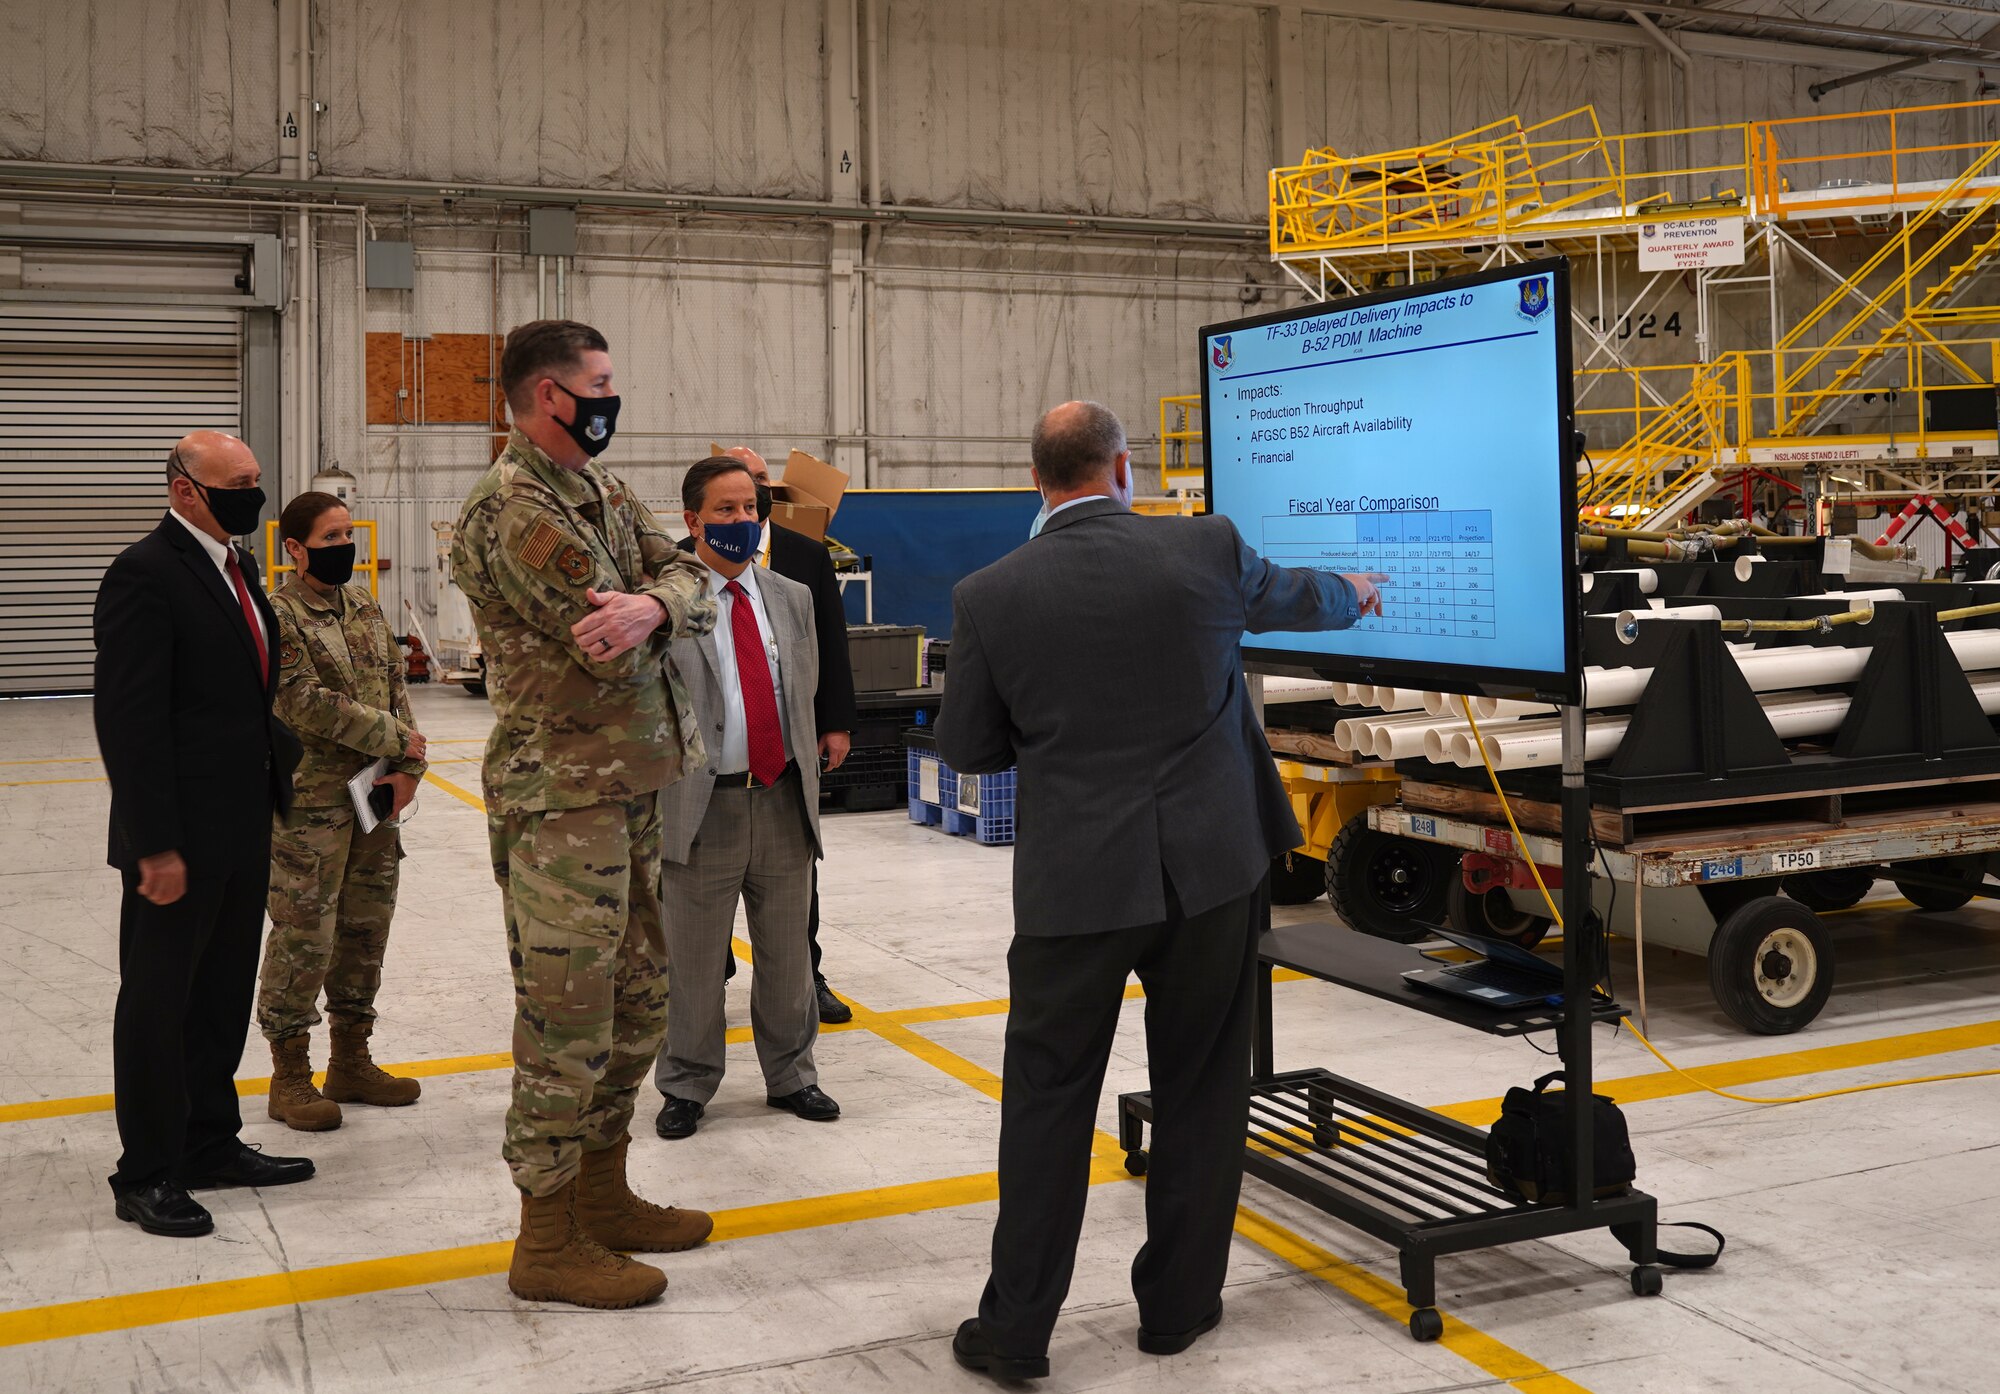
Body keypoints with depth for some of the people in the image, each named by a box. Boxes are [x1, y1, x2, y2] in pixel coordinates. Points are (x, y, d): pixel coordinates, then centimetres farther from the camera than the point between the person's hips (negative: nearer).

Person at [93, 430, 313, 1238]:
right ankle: (147, 1174, 15)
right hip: (181, 837, -9)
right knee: (158, 1002, 4)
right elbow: (129, 720, -20)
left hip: (243, 829, 9)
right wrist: (155, 845, -22)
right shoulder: (145, 575, -16)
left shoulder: (236, 566, 12)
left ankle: (211, 1144, 30)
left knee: (223, 994, 17)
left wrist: (278, 778, 13)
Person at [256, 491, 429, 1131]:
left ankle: (351, 1062, 27)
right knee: (303, 935, -2)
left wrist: (406, 769, -2)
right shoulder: (278, 615, -12)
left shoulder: (364, 604, 11)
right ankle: (290, 1077, 12)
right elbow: (310, 705, -19)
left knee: (366, 927, 14)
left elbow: (396, 685, 10)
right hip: (310, 800, -7)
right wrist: (396, 738, -13)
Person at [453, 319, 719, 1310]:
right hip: (562, 796, -9)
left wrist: (651, 604, -21)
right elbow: (612, 647, -21)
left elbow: (690, 585, 2)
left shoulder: (601, 493, 14)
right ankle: (548, 1239, 10)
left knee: (637, 1001, 17)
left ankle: (602, 1192, 31)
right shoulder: (510, 510, -16)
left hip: (632, 785, 10)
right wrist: (647, 611, 1)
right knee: (567, 1015, -2)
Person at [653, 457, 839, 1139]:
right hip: (703, 805, -4)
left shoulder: (792, 598, 10)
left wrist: (807, 785, 13)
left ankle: (790, 1075, 32)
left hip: (785, 801, 4)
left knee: (787, 954, 16)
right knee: (692, 961, 8)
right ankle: (687, 1086, 25)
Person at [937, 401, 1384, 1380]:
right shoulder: (1203, 550, -4)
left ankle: (1016, 1329, 13)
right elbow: (1291, 595, 18)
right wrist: (1356, 593, 40)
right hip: (1211, 865, 1)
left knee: (1048, 1098, 8)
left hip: (1074, 883, -1)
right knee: (1199, 1089, 15)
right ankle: (1178, 1304, 26)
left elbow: (965, 747, 4)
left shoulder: (989, 596, -6)